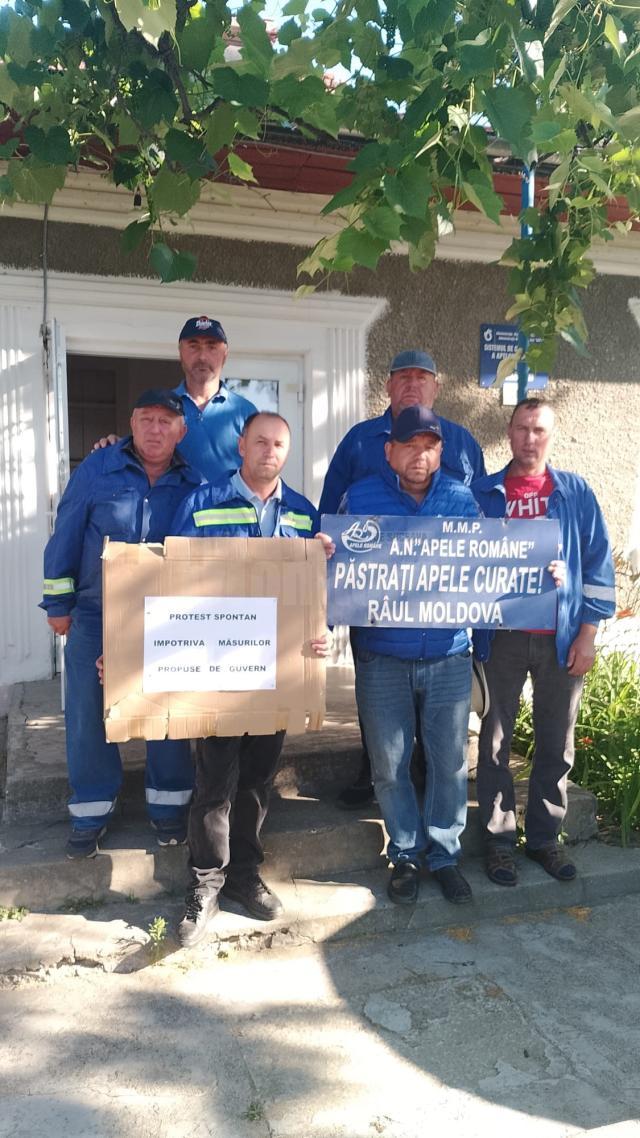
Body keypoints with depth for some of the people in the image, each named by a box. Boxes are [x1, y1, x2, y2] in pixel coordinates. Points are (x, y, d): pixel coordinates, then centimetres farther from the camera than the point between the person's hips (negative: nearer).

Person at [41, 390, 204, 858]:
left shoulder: (195, 484, -5)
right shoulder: (96, 470, -7)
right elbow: (66, 538, -2)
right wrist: (59, 604, 0)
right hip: (96, 621, 0)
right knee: (89, 717, 6)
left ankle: (169, 806, 28)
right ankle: (91, 813, 23)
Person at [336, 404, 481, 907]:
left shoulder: (462, 498, 4)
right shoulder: (359, 498, -1)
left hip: (449, 657, 1)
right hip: (383, 659, -1)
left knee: (449, 762, 10)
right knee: (390, 766, 10)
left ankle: (444, 854, 30)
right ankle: (406, 855, 30)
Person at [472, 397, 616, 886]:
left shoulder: (576, 492, 4)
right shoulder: (483, 494, 3)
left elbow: (598, 564, 3)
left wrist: (587, 634, -2)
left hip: (562, 639, 1)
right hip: (501, 639, -1)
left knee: (556, 744, 10)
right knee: (496, 741, 7)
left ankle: (546, 836, 25)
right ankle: (500, 838, 21)